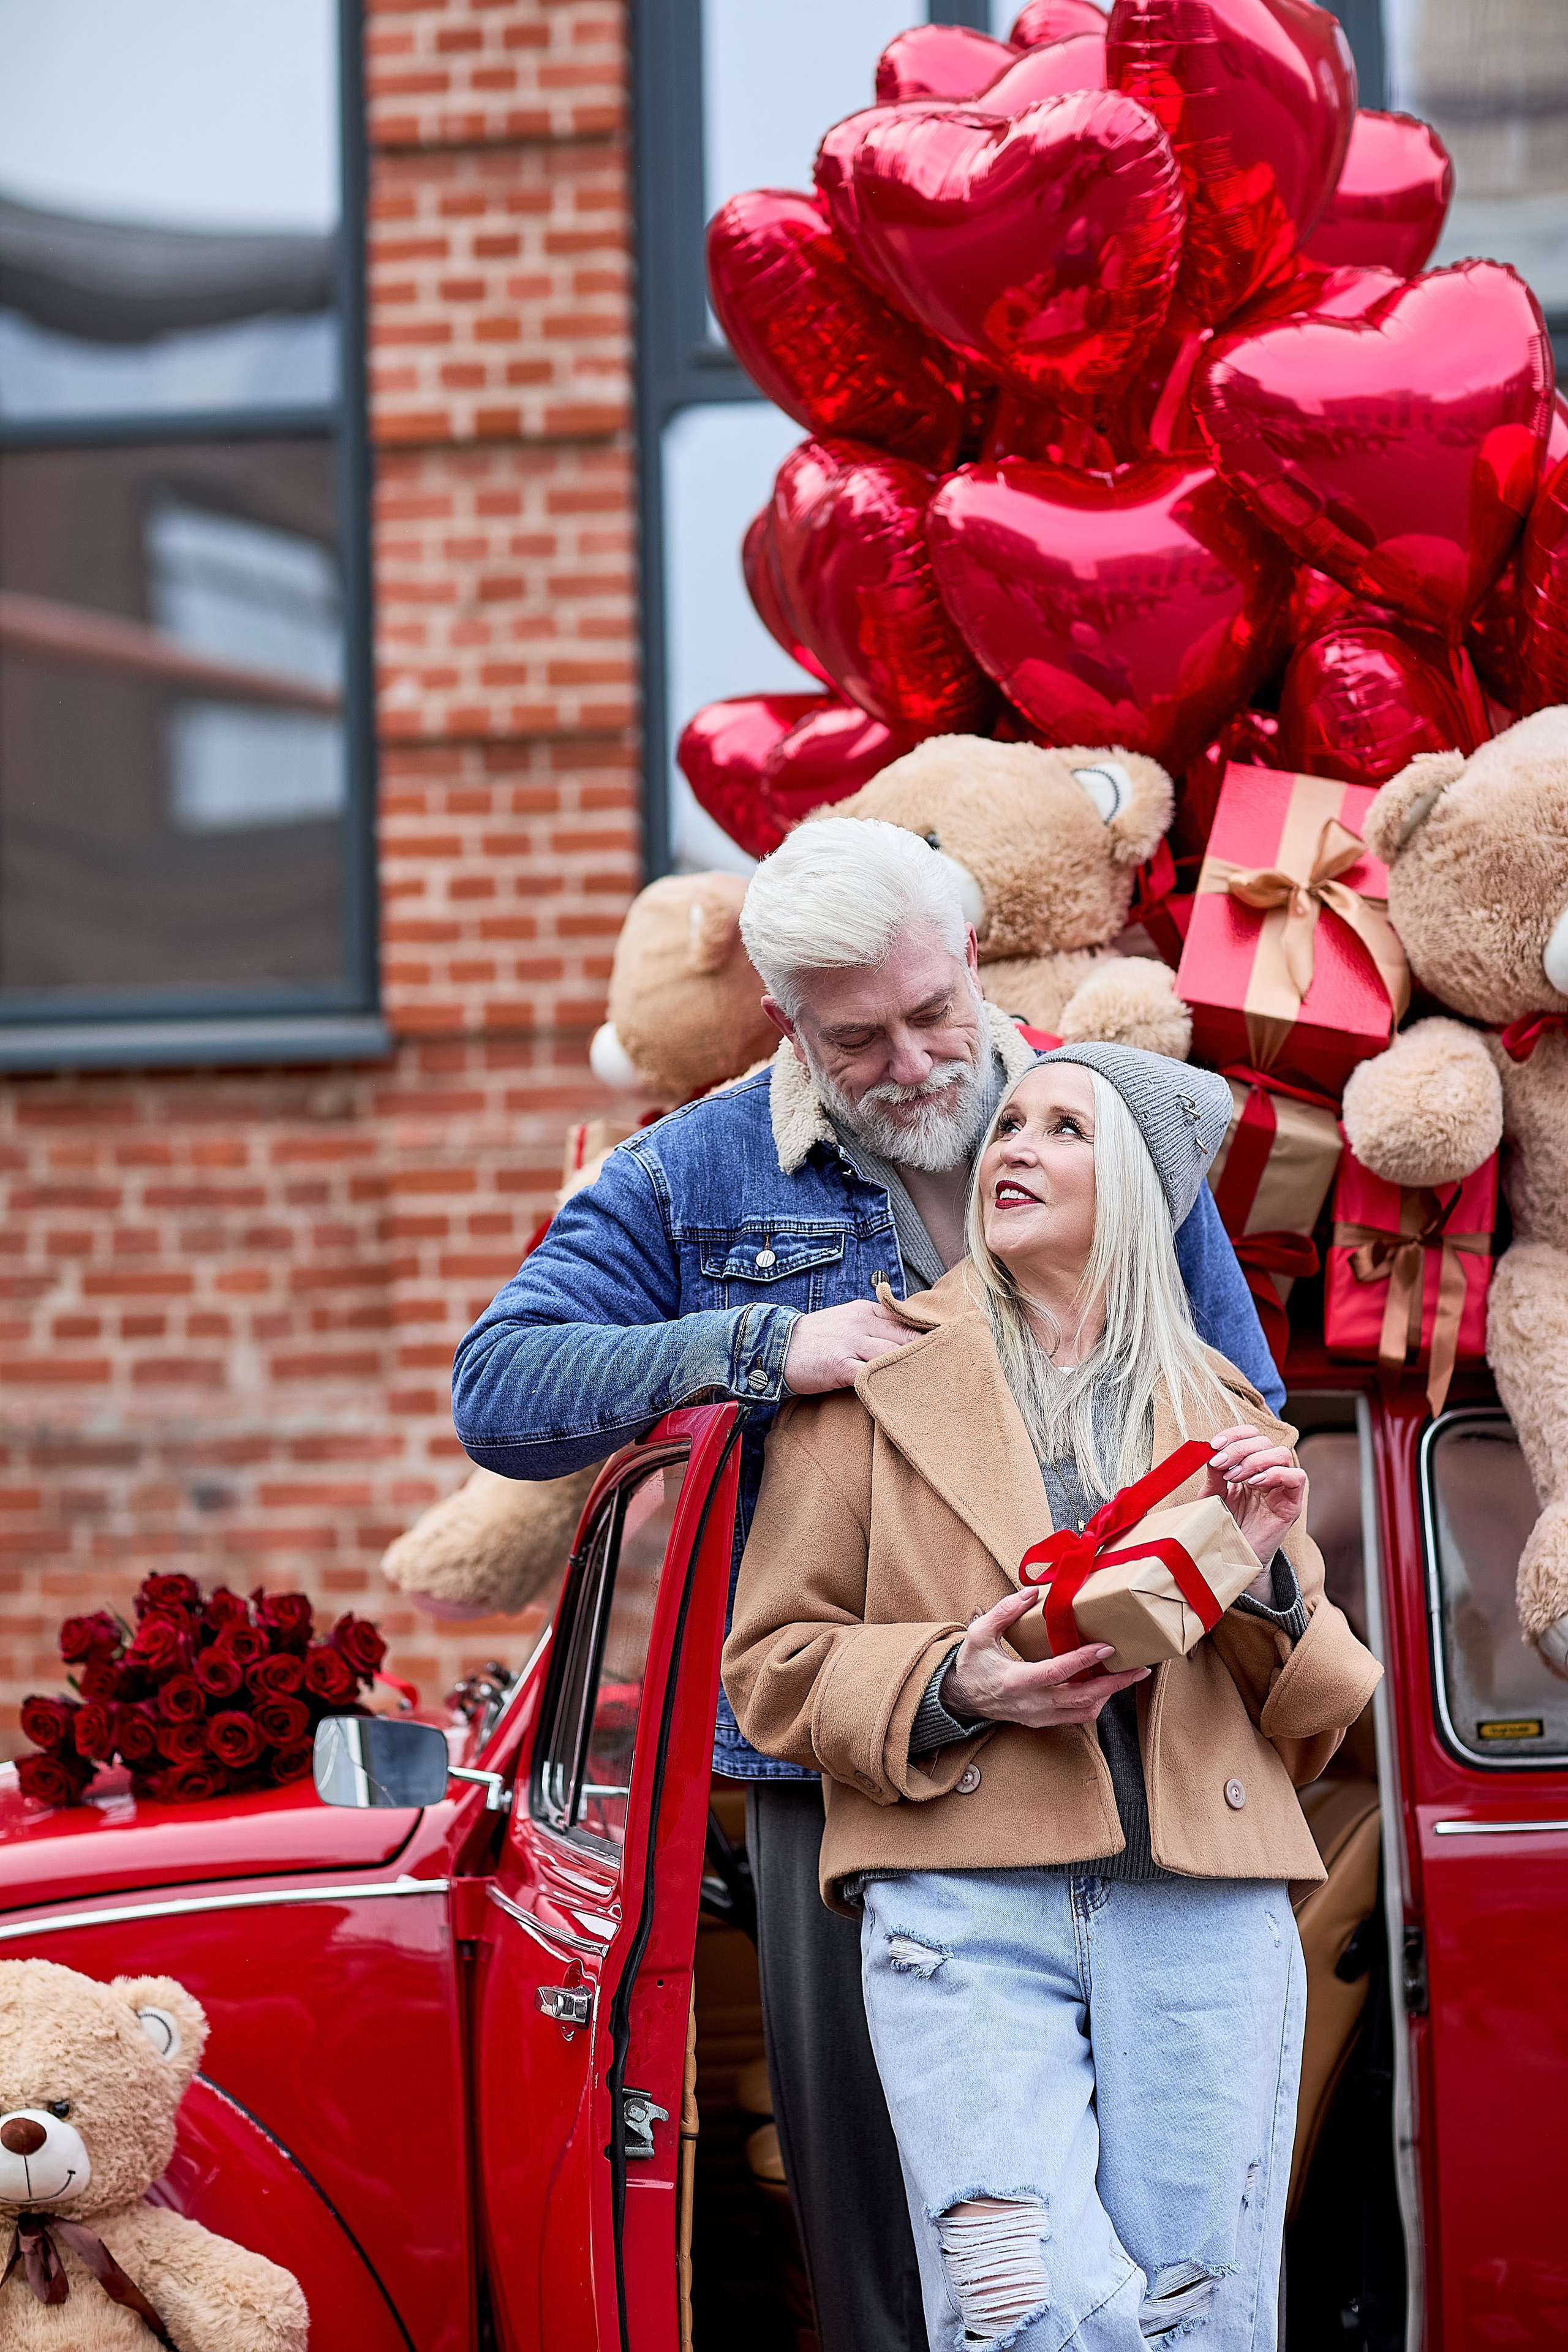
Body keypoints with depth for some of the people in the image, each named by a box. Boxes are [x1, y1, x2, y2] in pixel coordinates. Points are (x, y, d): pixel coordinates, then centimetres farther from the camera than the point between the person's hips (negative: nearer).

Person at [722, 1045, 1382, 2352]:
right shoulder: (878, 1384, 12)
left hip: (1204, 1916, 2)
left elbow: (1314, 1724, 20)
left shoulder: (1225, 1417, 19)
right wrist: (951, 1688, -9)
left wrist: (1269, 1575, 1)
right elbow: (773, 1659, 9)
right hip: (962, 1909, -2)